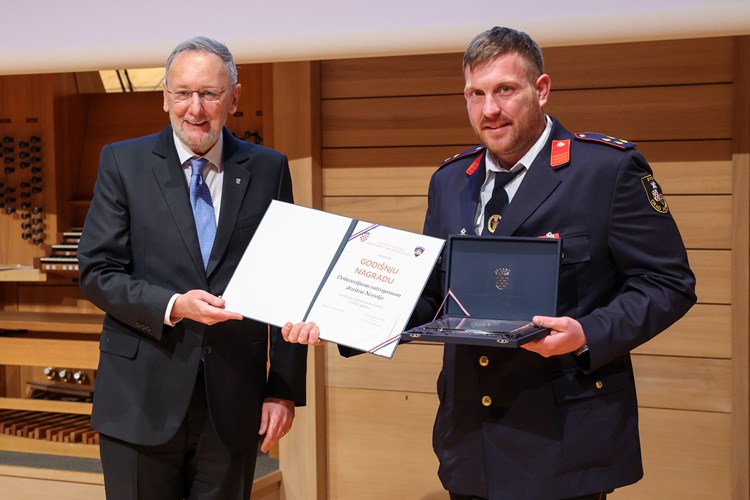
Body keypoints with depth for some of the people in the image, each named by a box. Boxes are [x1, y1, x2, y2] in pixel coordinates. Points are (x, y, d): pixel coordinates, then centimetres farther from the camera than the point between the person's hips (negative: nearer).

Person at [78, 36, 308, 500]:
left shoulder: (269, 169, 4)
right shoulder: (123, 162, 1)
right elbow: (97, 272, -2)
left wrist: (286, 389, -1)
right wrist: (173, 306, -19)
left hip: (234, 403, 1)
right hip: (142, 400, -1)